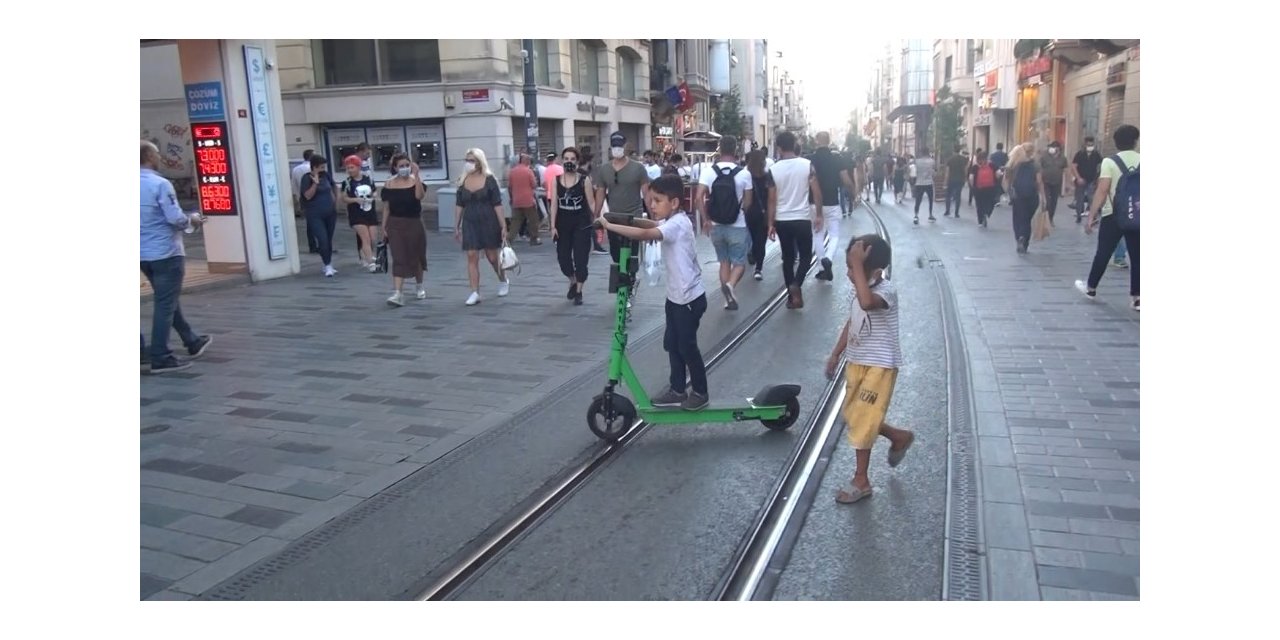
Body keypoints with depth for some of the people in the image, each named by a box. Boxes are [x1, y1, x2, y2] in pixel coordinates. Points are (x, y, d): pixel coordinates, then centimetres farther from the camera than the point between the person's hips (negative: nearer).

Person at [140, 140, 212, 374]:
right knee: (165, 304, -2)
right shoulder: (160, 184, -16)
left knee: (166, 300, 19)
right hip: (166, 253, -8)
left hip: (144, 254, 8)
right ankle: (160, 358, 1)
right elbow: (175, 219, -19)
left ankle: (193, 342, 32)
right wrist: (192, 220, -1)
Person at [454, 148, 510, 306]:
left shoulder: (489, 179, -5)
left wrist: (503, 226, -10)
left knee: (492, 256, 8)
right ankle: (475, 293, -1)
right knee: (472, 257, -5)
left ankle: (503, 281, 35)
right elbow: (459, 205, 9)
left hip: (488, 222, -3)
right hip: (470, 223, 3)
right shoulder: (462, 181, 5)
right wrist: (456, 226, 7)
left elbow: (497, 204, -7)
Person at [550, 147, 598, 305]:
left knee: (580, 258, -1)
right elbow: (554, 204, 0)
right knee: (563, 258, 5)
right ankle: (572, 281, 34)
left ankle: (579, 291, 14)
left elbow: (591, 203, -3)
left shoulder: (584, 180, -4)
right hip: (563, 224, 2)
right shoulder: (556, 180, 2)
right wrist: (553, 226, -4)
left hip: (581, 224, -2)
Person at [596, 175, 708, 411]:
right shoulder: (673, 221, 7)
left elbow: (644, 234, -36)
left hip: (689, 298, -9)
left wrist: (609, 226, -32)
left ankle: (700, 392, 20)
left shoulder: (677, 224, -24)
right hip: (675, 295, 9)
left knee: (687, 346, 3)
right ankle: (677, 390, 27)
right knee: (672, 344, 15)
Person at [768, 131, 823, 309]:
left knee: (788, 258, 12)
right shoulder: (807, 164, -6)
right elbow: (816, 192, -7)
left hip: (781, 220, 2)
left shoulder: (774, 169, -3)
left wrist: (771, 224, 6)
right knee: (806, 256, 12)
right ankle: (796, 284, -13)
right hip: (802, 218, -2)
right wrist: (819, 215, 4)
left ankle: (791, 296, 15)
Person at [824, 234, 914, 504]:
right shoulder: (863, 290, 4)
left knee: (862, 422, -3)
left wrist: (858, 264, -41)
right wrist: (836, 354, 16)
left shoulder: (886, 291, -23)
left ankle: (861, 481, 13)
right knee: (853, 417, 18)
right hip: (857, 362, 9)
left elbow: (867, 303, -46)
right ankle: (900, 437, 40)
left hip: (879, 366, -9)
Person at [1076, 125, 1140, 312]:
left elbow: (1102, 191, -13)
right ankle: (1136, 297, 5)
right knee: (1136, 256, 5)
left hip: (1113, 215, -2)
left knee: (1103, 253, 11)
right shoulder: (1141, 160, 2)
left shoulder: (1109, 162, -8)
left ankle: (1091, 288, 25)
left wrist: (1091, 216, -10)